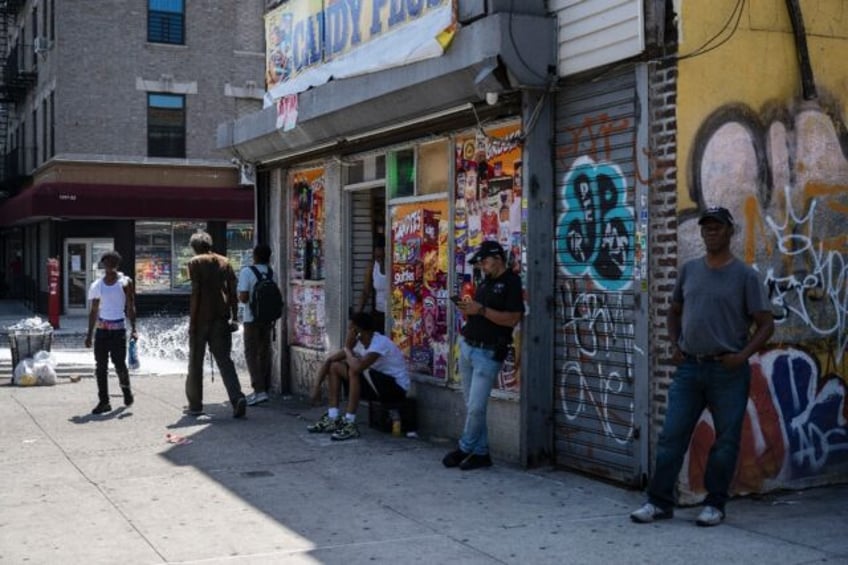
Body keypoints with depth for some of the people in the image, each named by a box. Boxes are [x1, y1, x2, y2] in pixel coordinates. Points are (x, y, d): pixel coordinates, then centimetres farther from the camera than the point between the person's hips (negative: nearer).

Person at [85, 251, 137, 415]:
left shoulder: (125, 282, 0)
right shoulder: (96, 285, 8)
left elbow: (130, 307, -1)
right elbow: (93, 311, 12)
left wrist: (133, 329, -10)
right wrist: (89, 334, 9)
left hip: (119, 328, -3)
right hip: (101, 328, 3)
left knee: (119, 364, -6)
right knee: (100, 366, 1)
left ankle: (126, 390, 22)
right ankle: (103, 401, 8)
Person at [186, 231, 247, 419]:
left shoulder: (195, 262, -3)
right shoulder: (224, 262, 10)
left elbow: (195, 292, -9)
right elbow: (233, 291, 7)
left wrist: (192, 321, -7)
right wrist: (234, 317, 10)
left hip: (201, 318, -4)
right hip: (221, 318, 4)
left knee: (195, 362, 9)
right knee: (224, 360, 3)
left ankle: (195, 405, 14)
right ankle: (237, 397, -15)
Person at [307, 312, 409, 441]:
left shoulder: (380, 343, -26)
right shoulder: (358, 342, -1)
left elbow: (357, 367, -39)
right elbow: (329, 360, 3)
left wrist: (348, 348, -21)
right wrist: (317, 386, -4)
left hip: (396, 387, -9)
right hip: (377, 385, 9)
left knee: (355, 371, -31)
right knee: (334, 367, 3)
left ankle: (350, 425, -25)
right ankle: (332, 420, -2)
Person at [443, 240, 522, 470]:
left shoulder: (511, 282, -8)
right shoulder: (485, 282, 17)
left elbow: (512, 319, -18)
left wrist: (481, 310, -21)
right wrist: (467, 310, 0)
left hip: (488, 353, -8)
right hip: (467, 347, 8)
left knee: (476, 407, -7)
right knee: (471, 406, 8)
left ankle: (464, 449, 10)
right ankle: (480, 453, 15)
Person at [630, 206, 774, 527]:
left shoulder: (744, 275, -3)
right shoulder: (689, 270, 9)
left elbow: (766, 324, -3)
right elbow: (674, 311, 21)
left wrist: (742, 356, -14)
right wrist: (674, 345, 7)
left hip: (727, 371, -3)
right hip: (689, 368, 4)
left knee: (725, 441, 5)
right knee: (671, 436, 3)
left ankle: (714, 505, 17)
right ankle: (659, 502, 11)